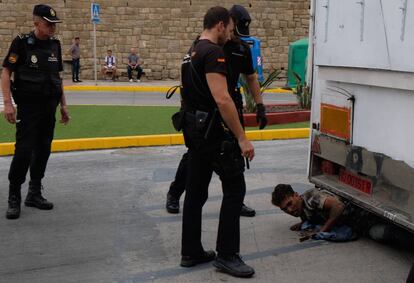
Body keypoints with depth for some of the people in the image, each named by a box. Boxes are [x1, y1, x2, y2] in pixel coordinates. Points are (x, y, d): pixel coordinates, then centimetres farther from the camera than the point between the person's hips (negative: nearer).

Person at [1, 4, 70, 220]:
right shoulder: (22, 43, -7)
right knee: (24, 151, -9)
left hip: (50, 106, 6)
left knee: (43, 151, 9)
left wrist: (63, 105, 15)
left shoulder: (54, 45, 10)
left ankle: (34, 194, 21)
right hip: (28, 107, -6)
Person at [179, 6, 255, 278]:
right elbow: (222, 100, -26)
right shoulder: (213, 52, -17)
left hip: (195, 130, 10)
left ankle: (191, 252, 20)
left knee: (196, 191, 12)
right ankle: (226, 255, 4)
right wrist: (242, 138, -23)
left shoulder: (192, 52, 16)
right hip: (213, 131, -10)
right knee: (235, 188, -2)